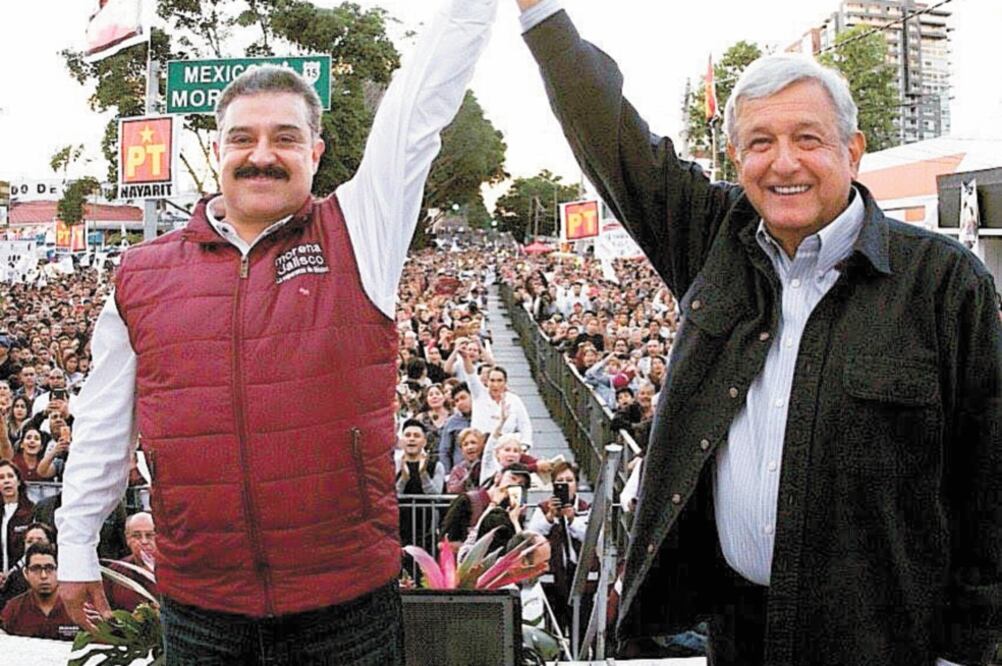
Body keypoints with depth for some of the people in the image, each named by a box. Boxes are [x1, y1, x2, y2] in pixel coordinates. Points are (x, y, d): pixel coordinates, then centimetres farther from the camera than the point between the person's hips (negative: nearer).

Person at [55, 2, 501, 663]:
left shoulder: (359, 238, -4)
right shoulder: (142, 274, 4)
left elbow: (422, 105, -8)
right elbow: (103, 424, 10)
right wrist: (77, 548, 14)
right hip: (196, 602, 2)